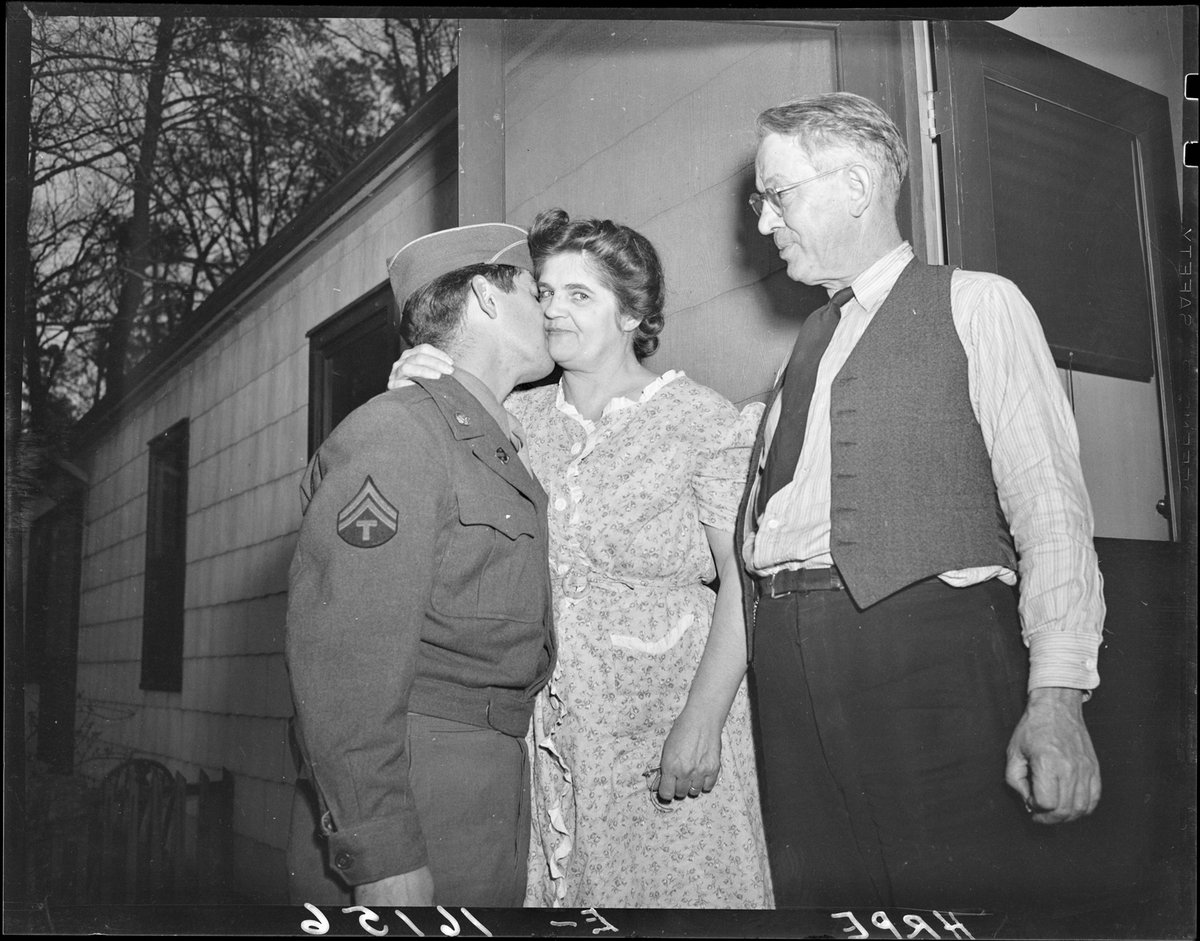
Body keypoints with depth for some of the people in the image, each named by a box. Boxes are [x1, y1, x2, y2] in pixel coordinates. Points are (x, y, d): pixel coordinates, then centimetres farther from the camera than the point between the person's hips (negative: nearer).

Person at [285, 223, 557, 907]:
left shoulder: (498, 446, 18)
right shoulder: (396, 434, -13)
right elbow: (341, 659, -19)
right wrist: (382, 855, -21)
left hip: (500, 766, 9)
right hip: (421, 767, -9)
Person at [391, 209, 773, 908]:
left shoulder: (700, 417, -3)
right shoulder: (516, 417, 8)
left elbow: (743, 581, -9)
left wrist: (702, 719, -18)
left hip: (665, 720, -3)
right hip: (539, 726, 3)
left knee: (678, 883, 2)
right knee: (547, 884, 6)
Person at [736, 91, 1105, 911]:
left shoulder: (974, 305, 4)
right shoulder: (811, 342, 21)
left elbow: (1050, 507, -4)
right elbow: (767, 512, 14)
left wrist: (1057, 696, -14)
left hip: (927, 650, -5)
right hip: (787, 661, 5)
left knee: (963, 898, -4)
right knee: (817, 890, 6)